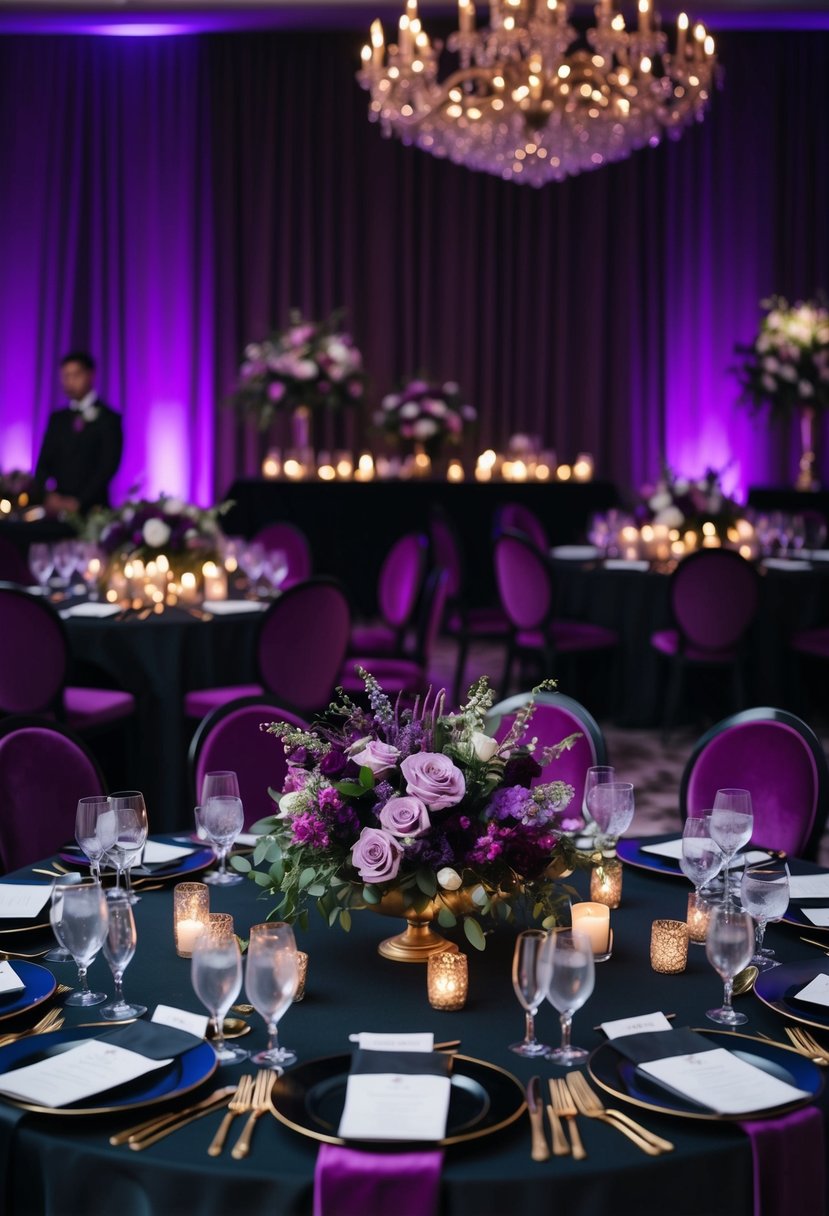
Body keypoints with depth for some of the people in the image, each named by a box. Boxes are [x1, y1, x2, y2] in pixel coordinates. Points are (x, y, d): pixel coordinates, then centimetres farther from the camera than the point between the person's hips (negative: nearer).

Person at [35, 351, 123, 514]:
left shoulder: (109, 419, -1)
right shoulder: (57, 419, 14)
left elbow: (108, 466, -9)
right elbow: (44, 463, 9)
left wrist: (78, 502, -17)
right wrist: (47, 496, -10)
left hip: (92, 509, -4)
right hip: (58, 508, 4)